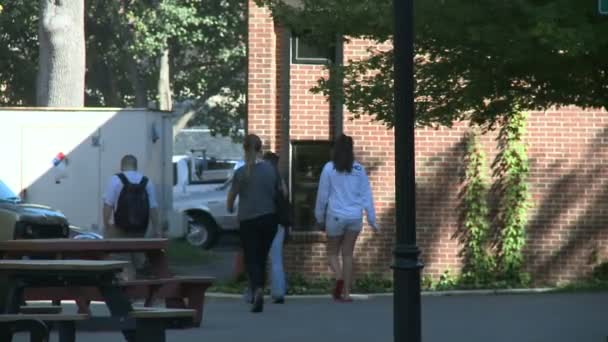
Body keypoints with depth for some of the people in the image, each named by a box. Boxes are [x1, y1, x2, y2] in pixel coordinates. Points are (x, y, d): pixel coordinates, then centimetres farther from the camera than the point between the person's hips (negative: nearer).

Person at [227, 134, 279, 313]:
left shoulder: (241, 172, -9)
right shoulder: (271, 169, -1)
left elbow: (231, 196, 1)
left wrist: (230, 209, 22)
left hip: (248, 220, -3)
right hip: (269, 218, 3)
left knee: (251, 259, -1)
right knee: (262, 258, 15)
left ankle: (257, 290, -23)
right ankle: (258, 290, 20)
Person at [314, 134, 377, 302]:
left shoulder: (329, 168, -5)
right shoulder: (359, 169, 2)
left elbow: (322, 195, -1)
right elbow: (366, 195, 3)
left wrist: (320, 217, 12)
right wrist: (372, 219, 8)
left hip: (336, 216, -3)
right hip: (355, 217, 3)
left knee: (332, 252, 11)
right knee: (348, 254, 11)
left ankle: (339, 278, -16)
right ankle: (346, 292, 9)